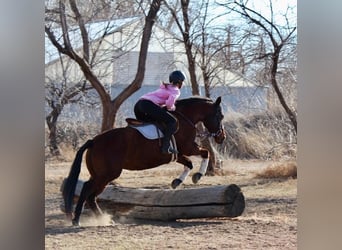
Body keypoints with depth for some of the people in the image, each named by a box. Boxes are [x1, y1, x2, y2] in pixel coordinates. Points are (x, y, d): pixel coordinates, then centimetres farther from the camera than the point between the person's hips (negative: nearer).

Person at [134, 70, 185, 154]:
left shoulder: (164, 88, 32)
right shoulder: (176, 91, 7)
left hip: (138, 104, 8)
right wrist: (171, 108, 8)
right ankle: (165, 146, -17)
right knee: (172, 121, -6)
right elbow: (169, 103, -11)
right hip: (149, 105, -8)